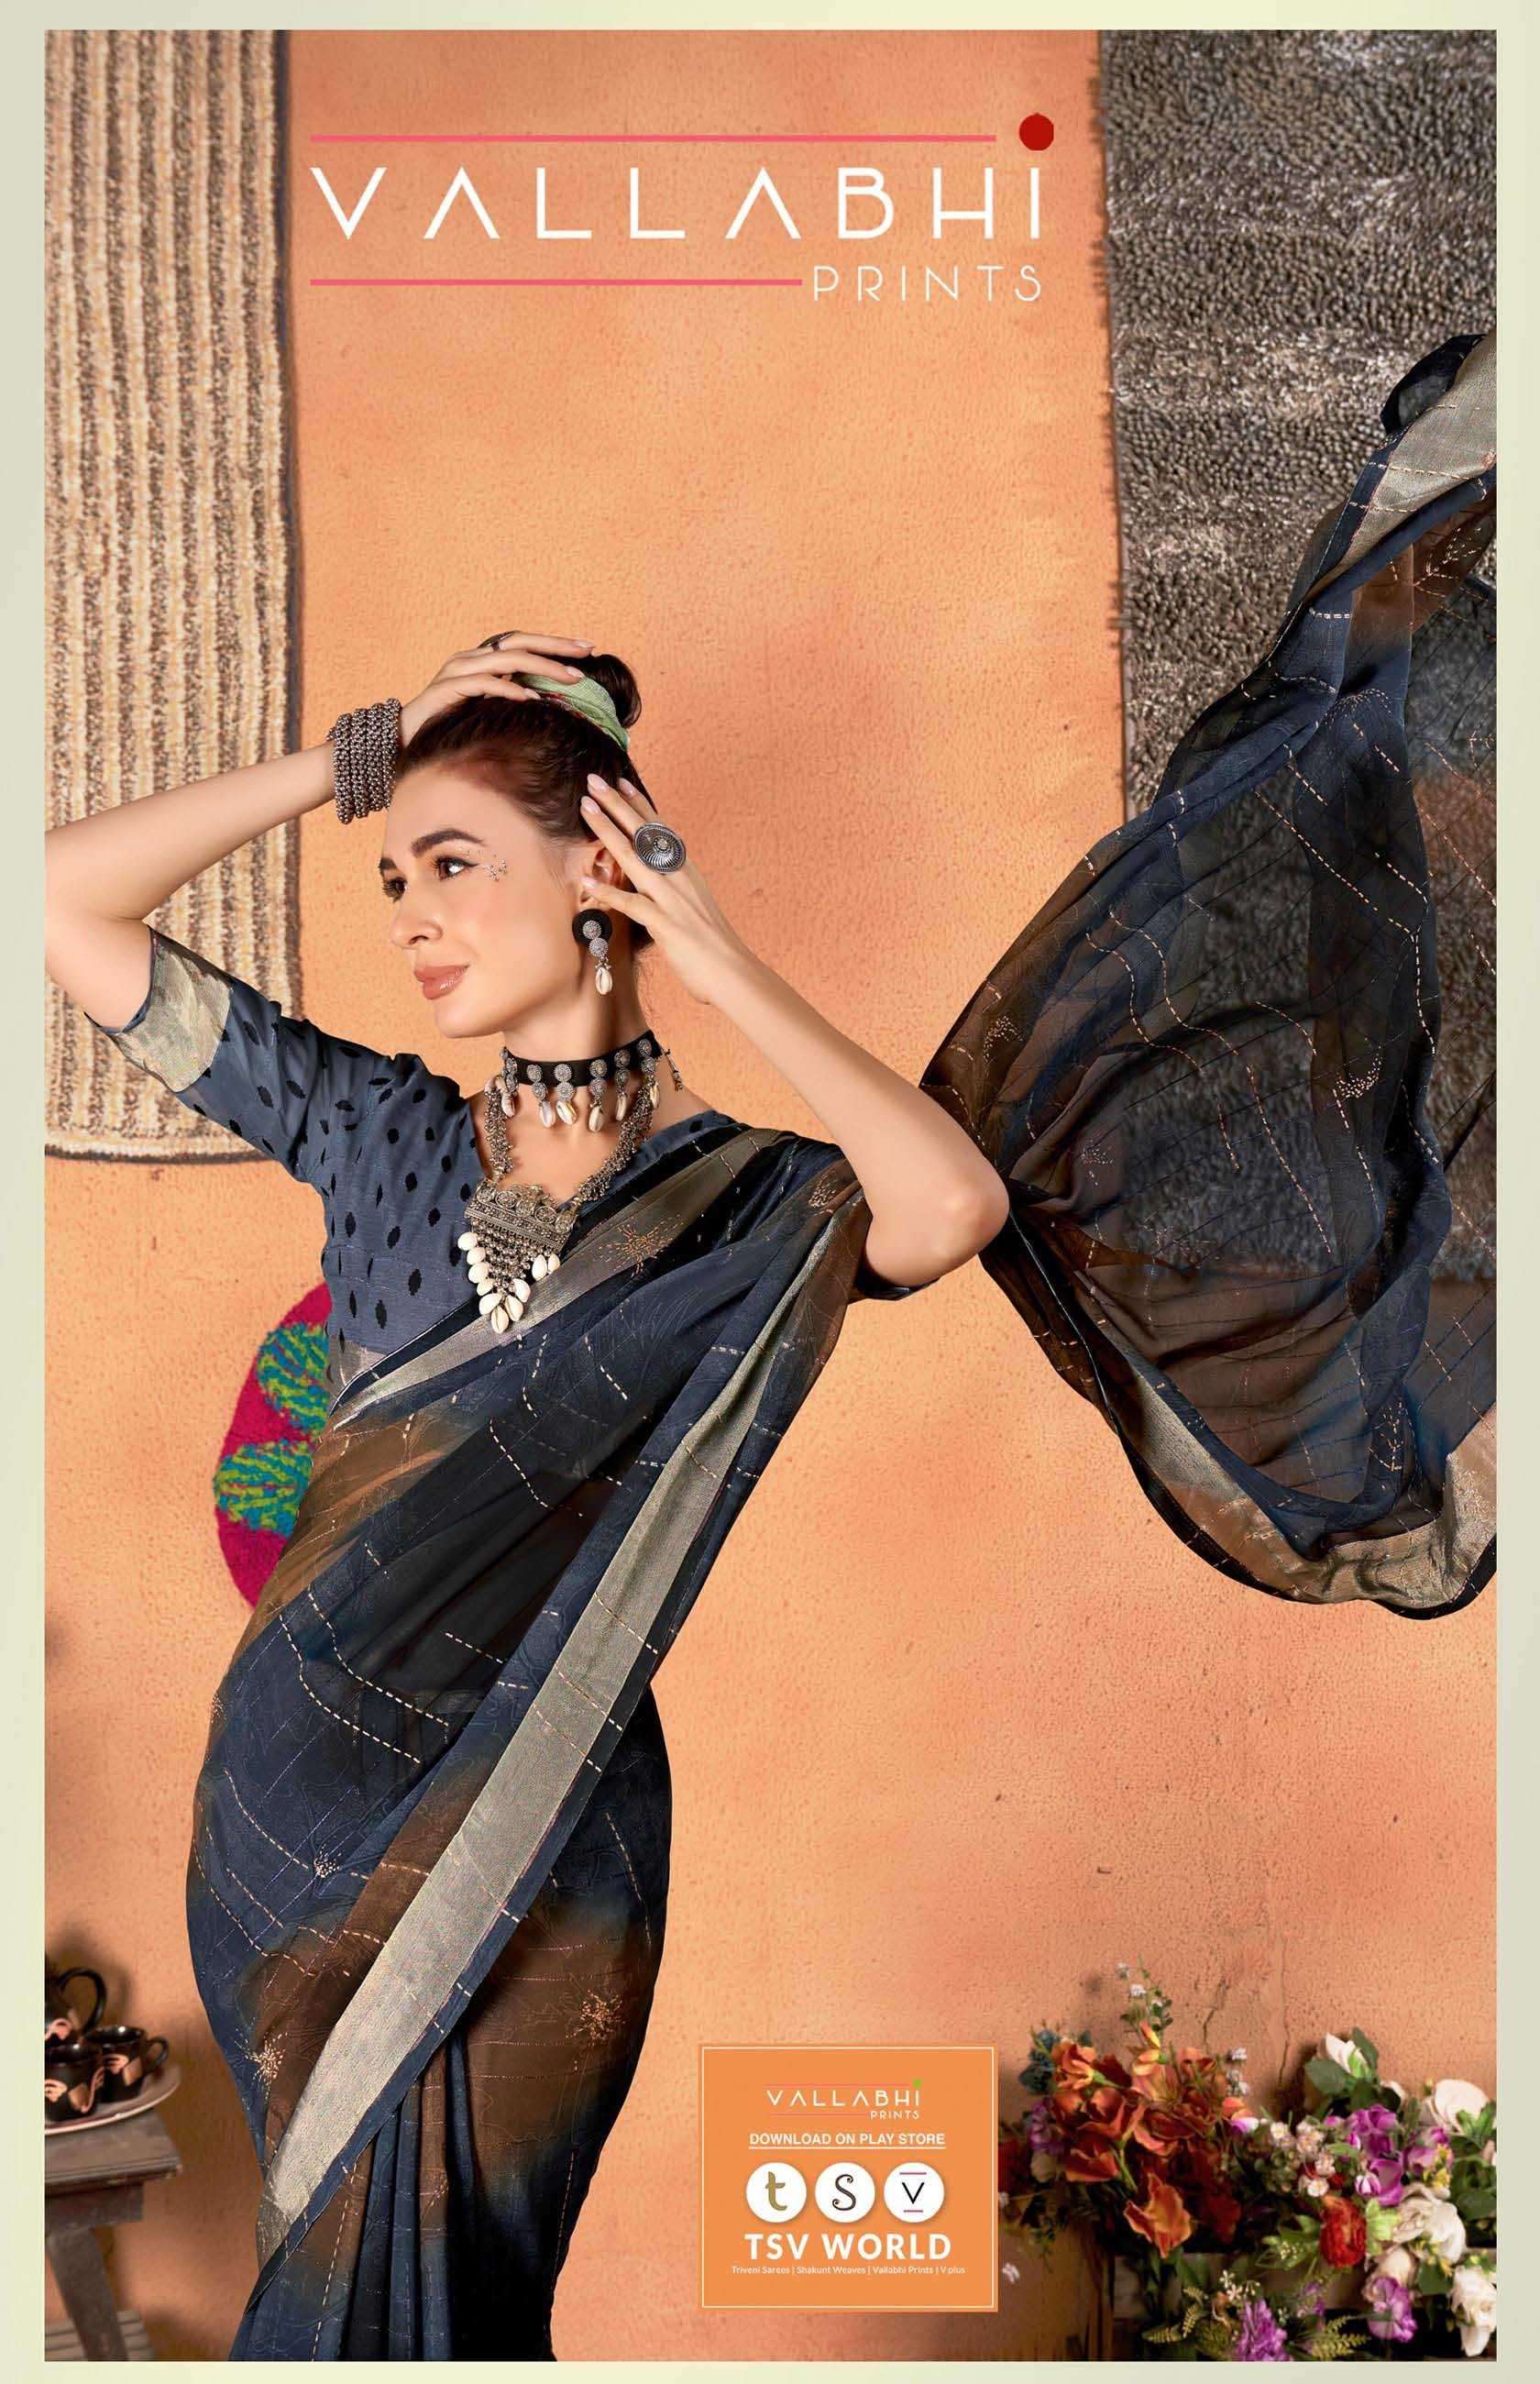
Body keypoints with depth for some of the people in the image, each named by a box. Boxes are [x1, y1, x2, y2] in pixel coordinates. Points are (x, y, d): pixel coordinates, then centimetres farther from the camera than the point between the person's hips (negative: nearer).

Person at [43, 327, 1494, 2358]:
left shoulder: (751, 1196, -7)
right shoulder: (377, 1132, 1)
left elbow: (957, 1205, -30)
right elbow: (70, 907, -1)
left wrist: (720, 963, -20)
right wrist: (358, 751, -5)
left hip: (542, 1839, -4)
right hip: (304, 1793, 4)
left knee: (423, 2293, 13)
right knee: (361, 2280, 20)